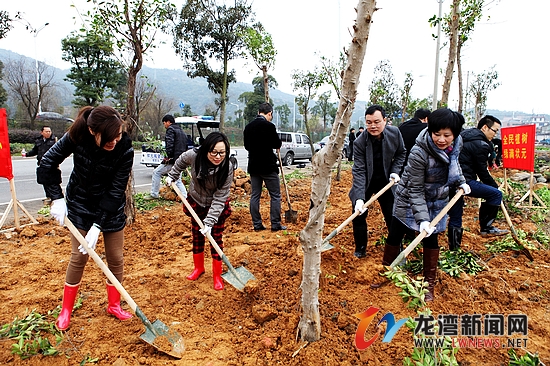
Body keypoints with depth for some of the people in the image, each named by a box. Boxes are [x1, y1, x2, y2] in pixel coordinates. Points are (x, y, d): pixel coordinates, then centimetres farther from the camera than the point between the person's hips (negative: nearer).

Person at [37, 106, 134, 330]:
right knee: (78, 257, 3)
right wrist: (57, 198, -15)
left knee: (115, 257, 5)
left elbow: (115, 191, -23)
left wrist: (98, 225, -25)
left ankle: (114, 305, 26)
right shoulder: (77, 136, -22)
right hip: (80, 205, 0)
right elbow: (47, 162, -9)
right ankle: (66, 310, 23)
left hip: (111, 208, 0)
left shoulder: (125, 150, -26)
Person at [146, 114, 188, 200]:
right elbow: (185, 146, 22)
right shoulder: (181, 131, 22)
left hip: (173, 159, -8)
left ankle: (154, 194, 8)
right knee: (178, 180, 15)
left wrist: (169, 156, -16)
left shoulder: (170, 129, -5)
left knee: (156, 172, 5)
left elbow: (170, 144, -19)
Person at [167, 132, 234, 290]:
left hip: (216, 204, -2)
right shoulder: (194, 156, -28)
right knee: (197, 235, 14)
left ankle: (217, 275, 17)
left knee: (216, 238, 0)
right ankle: (199, 267, 35)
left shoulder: (228, 168, -33)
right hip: (196, 200, 3)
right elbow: (181, 160, -1)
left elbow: (219, 198, -29)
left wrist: (209, 221, -31)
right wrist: (172, 176, 8)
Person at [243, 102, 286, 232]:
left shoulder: (248, 127, 7)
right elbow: (277, 144, -8)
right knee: (275, 195, 4)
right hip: (268, 166, -6)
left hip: (253, 166, 6)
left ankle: (257, 224, 13)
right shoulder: (269, 126, -13)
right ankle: (275, 224, 7)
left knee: (255, 195, 10)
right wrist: (277, 144, 13)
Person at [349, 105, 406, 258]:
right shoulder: (360, 142, -23)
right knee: (359, 215, -1)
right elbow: (359, 171, -27)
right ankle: (360, 249, 20)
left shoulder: (395, 133, -14)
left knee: (393, 217, 5)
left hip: (386, 181, 2)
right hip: (365, 183, -2)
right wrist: (359, 198, -36)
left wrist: (395, 171, -10)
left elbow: (401, 153, 5)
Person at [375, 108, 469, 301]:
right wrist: (422, 218, -33)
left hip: (437, 201, 4)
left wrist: (461, 182, 3)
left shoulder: (457, 143, -14)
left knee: (431, 239, 6)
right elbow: (415, 190, -27)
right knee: (395, 235, 5)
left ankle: (429, 284, 21)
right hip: (409, 199, -4)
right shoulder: (419, 153, -32)